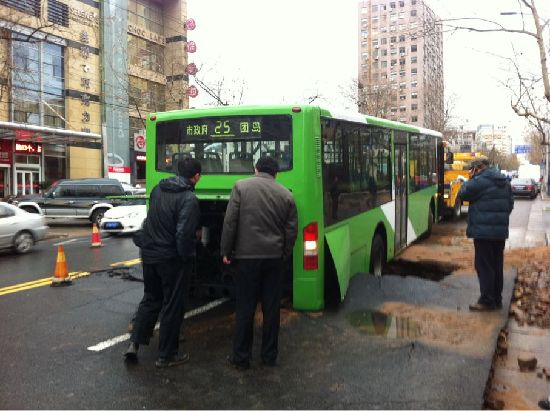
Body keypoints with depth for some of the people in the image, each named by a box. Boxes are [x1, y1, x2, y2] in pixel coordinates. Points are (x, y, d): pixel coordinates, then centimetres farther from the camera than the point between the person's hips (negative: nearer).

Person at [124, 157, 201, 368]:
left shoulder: (158, 189, 4)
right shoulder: (189, 198, -19)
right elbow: (184, 234, -24)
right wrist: (187, 256, -10)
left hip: (149, 254, 7)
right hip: (172, 259, -6)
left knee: (150, 299, 22)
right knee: (172, 305, 7)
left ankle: (134, 343, 18)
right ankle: (166, 355, 17)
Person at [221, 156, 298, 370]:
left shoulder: (241, 186, -3)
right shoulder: (286, 195, 6)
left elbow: (230, 222, -7)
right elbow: (291, 230, 6)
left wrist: (226, 251, 0)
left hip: (246, 256, -3)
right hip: (274, 257, 3)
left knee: (245, 308, 5)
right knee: (271, 308, 12)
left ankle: (241, 357, 14)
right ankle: (270, 355, 22)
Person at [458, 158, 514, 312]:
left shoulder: (480, 181, -14)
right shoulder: (504, 182, 13)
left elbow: (463, 194, -7)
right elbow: (510, 203, 18)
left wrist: (470, 179, 3)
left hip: (483, 231, -8)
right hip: (501, 231, 8)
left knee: (484, 266, -2)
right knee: (497, 265, 14)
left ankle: (487, 301, 0)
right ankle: (497, 300, 22)